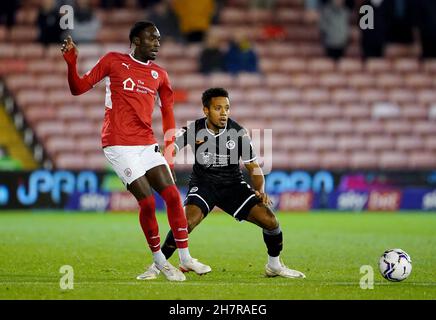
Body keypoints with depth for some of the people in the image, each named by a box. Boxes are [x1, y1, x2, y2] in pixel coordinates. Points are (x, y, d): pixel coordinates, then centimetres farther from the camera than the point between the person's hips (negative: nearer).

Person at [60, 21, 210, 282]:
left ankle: (185, 258, 5)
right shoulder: (113, 62, 0)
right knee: (147, 201, -13)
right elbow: (78, 89, 2)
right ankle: (160, 261, 3)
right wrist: (71, 63, -16)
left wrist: (169, 147, 12)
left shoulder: (159, 74, 12)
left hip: (147, 144, 5)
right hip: (119, 145, -5)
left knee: (172, 195, -5)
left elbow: (168, 110, 21)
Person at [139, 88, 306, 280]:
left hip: (233, 185, 2)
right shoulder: (194, 130, -12)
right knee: (186, 222, -31)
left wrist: (260, 190, -21)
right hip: (203, 185, -2)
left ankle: (274, 265, 13)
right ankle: (157, 266, -14)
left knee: (270, 220, -13)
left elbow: (253, 167, -3)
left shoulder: (238, 133, -9)